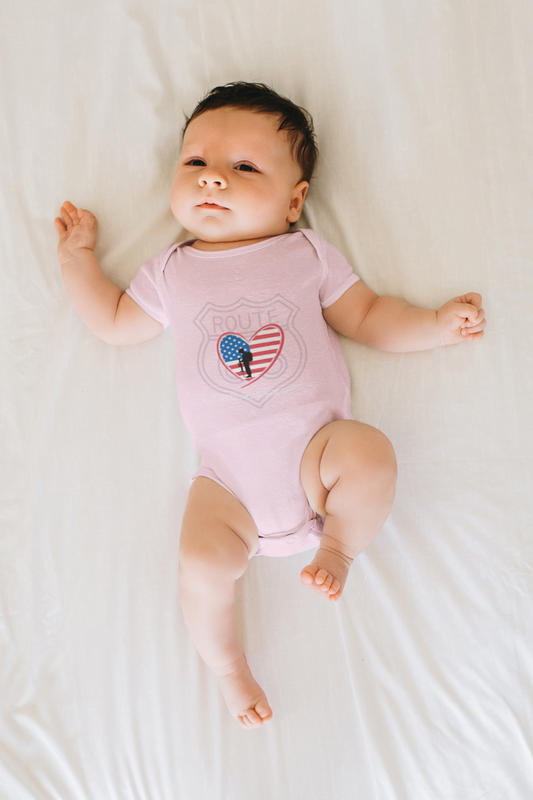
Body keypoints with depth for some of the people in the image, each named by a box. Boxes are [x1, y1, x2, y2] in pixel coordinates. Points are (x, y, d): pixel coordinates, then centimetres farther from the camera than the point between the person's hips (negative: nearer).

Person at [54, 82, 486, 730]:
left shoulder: (308, 255, 7)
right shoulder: (171, 271, 12)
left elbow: (369, 318, 10)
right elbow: (117, 324, 22)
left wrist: (437, 323, -1)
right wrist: (78, 258, 21)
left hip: (316, 445, 0)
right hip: (230, 478, 1)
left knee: (371, 456, -30)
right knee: (201, 565, -19)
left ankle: (339, 543, 2)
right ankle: (225, 665, 12)